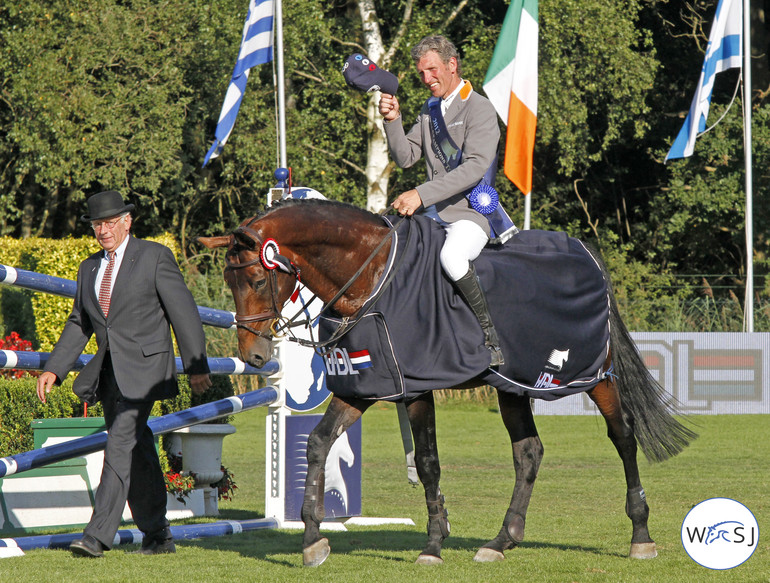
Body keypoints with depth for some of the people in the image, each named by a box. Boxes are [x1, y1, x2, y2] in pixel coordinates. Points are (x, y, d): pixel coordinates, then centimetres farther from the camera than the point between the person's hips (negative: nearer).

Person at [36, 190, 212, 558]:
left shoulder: (154, 257, -3)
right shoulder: (90, 269, 15)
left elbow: (183, 313, -4)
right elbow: (78, 325, 19)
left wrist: (196, 366, -8)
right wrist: (53, 369, 8)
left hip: (144, 369, -6)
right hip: (108, 372, 6)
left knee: (120, 445, -17)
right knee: (137, 455, 9)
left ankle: (98, 534, -22)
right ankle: (157, 536, 16)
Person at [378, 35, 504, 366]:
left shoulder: (479, 110, -10)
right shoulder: (430, 110, 15)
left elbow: (475, 167, -22)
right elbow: (405, 157, 12)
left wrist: (421, 195, -28)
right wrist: (393, 121, -7)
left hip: (471, 214, -8)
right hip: (433, 214, 8)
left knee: (451, 255, -37)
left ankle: (490, 335, -26)